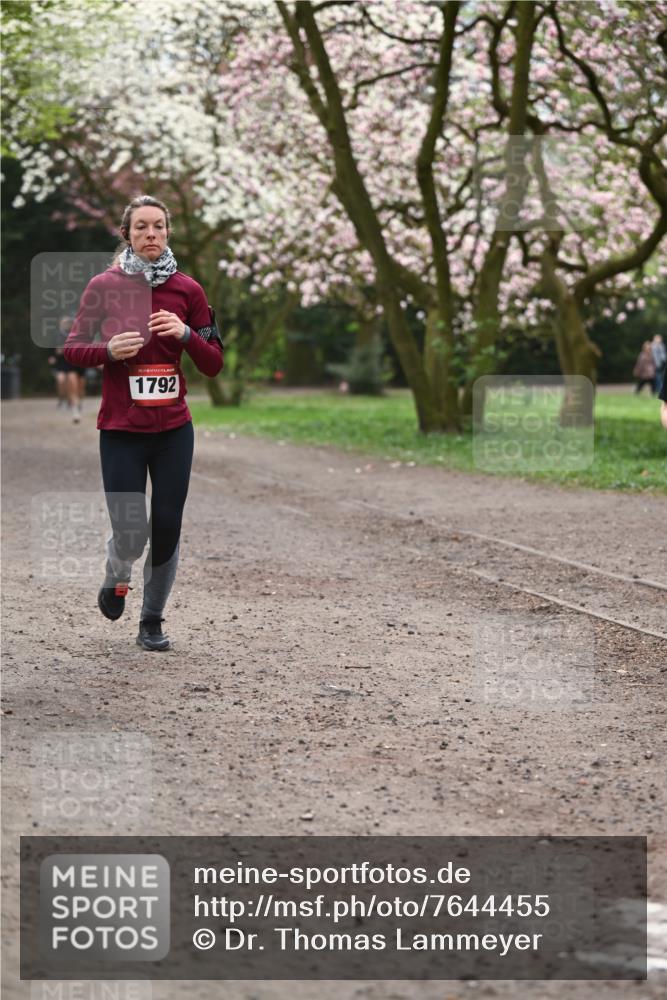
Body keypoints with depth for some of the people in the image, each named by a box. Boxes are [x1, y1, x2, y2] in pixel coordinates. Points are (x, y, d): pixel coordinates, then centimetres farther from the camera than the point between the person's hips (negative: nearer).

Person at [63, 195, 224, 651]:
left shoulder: (187, 289, 3)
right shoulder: (104, 286, -1)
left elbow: (214, 364, 3)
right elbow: (73, 348, 4)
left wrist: (186, 334, -16)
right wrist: (109, 349, -16)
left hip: (174, 430, 2)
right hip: (121, 429, -2)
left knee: (167, 529, 2)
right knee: (131, 533, -6)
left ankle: (152, 621, 21)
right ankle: (117, 578, 29)